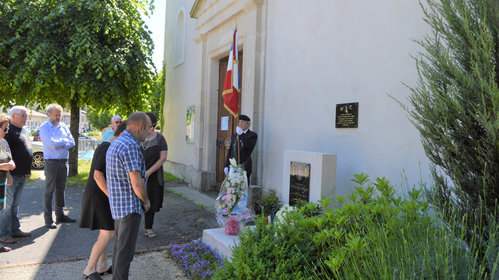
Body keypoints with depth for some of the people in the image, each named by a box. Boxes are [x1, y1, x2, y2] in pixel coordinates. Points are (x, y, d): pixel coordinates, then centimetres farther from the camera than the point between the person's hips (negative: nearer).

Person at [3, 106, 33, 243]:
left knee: (15, 204, 16)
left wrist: (28, 170, 22)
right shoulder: (9, 130, -13)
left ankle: (15, 230, 24)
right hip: (12, 175, -9)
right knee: (7, 205, -2)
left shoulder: (22, 131, 17)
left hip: (21, 175, 9)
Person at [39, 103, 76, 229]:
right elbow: (52, 143, -17)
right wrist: (64, 140, -3)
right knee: (49, 191, -2)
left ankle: (60, 215, 22)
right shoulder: (44, 127, -4)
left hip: (64, 161, 5)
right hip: (51, 162, -5)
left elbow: (72, 142, 6)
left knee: (61, 190, 12)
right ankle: (48, 219, 5)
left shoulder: (63, 126, 12)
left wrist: (60, 144, -11)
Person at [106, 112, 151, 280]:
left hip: (118, 205, 10)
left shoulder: (115, 144, 12)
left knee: (119, 246, 19)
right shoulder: (130, 146, -21)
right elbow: (136, 182, -23)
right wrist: (146, 202, -6)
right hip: (130, 206, -10)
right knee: (125, 251, -1)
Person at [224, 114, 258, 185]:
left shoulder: (252, 135, -2)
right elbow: (230, 151, 16)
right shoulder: (234, 135, 15)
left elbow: (249, 147, -22)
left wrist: (241, 134, -23)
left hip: (244, 167, -5)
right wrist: (226, 166, 9)